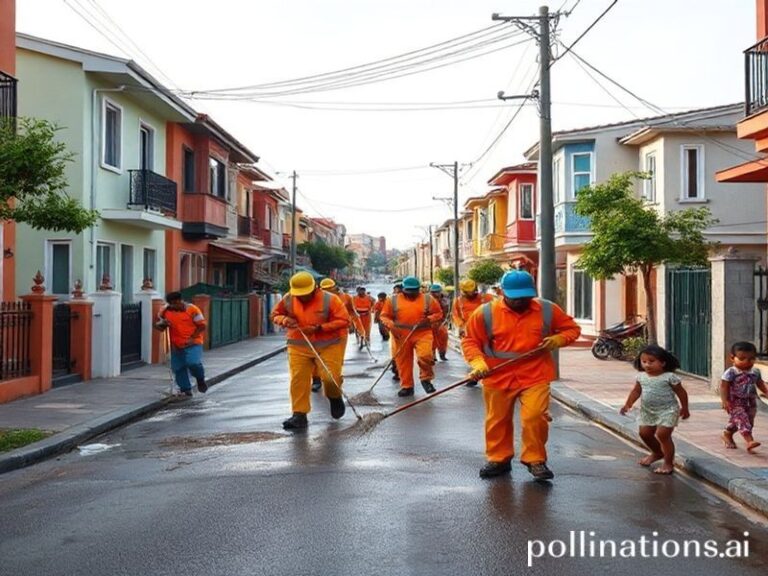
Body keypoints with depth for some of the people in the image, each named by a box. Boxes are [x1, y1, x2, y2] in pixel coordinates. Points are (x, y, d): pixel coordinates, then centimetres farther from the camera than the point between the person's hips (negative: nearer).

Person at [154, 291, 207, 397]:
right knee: (178, 368, 6)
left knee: (193, 363, -24)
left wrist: (192, 338, -19)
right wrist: (162, 324, -10)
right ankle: (186, 390, 23)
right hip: (176, 345, 5)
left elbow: (202, 326, -8)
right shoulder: (165, 311, 2)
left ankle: (200, 379, 7)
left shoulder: (192, 309, -10)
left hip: (193, 343, -5)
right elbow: (158, 325, 15)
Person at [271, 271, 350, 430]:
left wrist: (319, 328, -21)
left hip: (329, 345, -3)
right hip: (298, 346, 3)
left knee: (330, 376, -9)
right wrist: (284, 320, -13)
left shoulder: (329, 299, -12)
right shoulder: (288, 300, -1)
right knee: (298, 379, -7)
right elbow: (275, 314, 12)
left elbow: (343, 320, -14)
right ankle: (299, 415, 1)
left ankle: (335, 397, 26)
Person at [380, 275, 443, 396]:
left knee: (425, 355, -21)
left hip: (423, 333, -1)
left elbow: (438, 314, 8)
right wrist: (391, 325, -10)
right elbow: (384, 316, 8)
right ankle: (406, 386, 20)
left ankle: (426, 379, 2)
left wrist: (428, 319, -10)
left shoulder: (428, 299, 4)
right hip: (401, 335, 2)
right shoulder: (394, 300, 5)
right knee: (403, 361, 6)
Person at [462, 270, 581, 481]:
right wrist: (478, 363, -16)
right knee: (497, 420, 10)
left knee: (535, 417, -10)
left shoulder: (547, 310, -1)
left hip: (535, 377, 0)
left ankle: (535, 460, 9)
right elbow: (470, 340, 0)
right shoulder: (485, 313, -5)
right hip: (497, 377, 1)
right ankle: (499, 459, 28)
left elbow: (572, 328, 10)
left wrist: (558, 339, -10)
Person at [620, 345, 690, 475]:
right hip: (647, 411, 6)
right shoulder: (641, 377, -1)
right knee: (645, 433, 12)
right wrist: (628, 404, 3)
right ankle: (657, 453, 39)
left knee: (662, 435, -12)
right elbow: (636, 391, 11)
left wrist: (685, 408, -1)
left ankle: (668, 463, 4)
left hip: (667, 410, -6)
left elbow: (681, 392, -6)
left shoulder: (669, 377, -15)